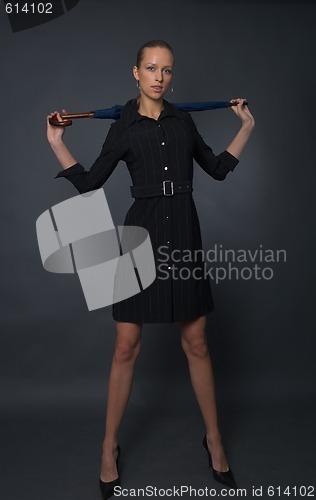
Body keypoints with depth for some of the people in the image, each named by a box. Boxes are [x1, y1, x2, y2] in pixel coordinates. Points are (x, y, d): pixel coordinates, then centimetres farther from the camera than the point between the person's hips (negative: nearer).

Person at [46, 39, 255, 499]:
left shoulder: (184, 121, 13)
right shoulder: (123, 128, 5)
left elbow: (218, 169, 18)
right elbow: (89, 184, 4)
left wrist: (247, 127, 19)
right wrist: (57, 143, -4)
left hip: (184, 235, 2)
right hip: (142, 234, -2)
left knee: (196, 343, 7)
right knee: (127, 346, 2)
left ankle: (214, 439, 27)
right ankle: (110, 447, 22)